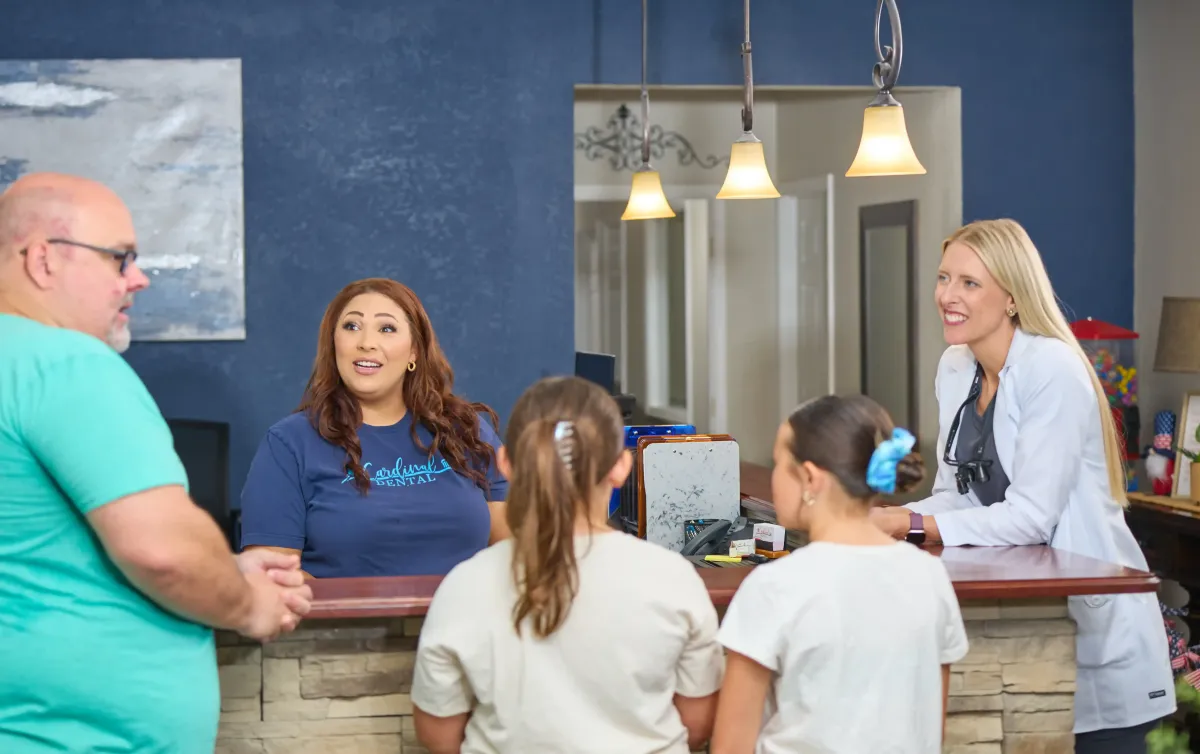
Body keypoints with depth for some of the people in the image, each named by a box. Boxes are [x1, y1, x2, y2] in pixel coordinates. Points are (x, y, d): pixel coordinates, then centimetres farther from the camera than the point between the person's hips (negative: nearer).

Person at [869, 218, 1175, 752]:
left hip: (1094, 624, -7)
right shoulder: (956, 368, 5)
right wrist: (882, 521, -12)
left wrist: (909, 525, -26)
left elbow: (1030, 516, -22)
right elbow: (954, 495, 7)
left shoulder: (1053, 372, -18)